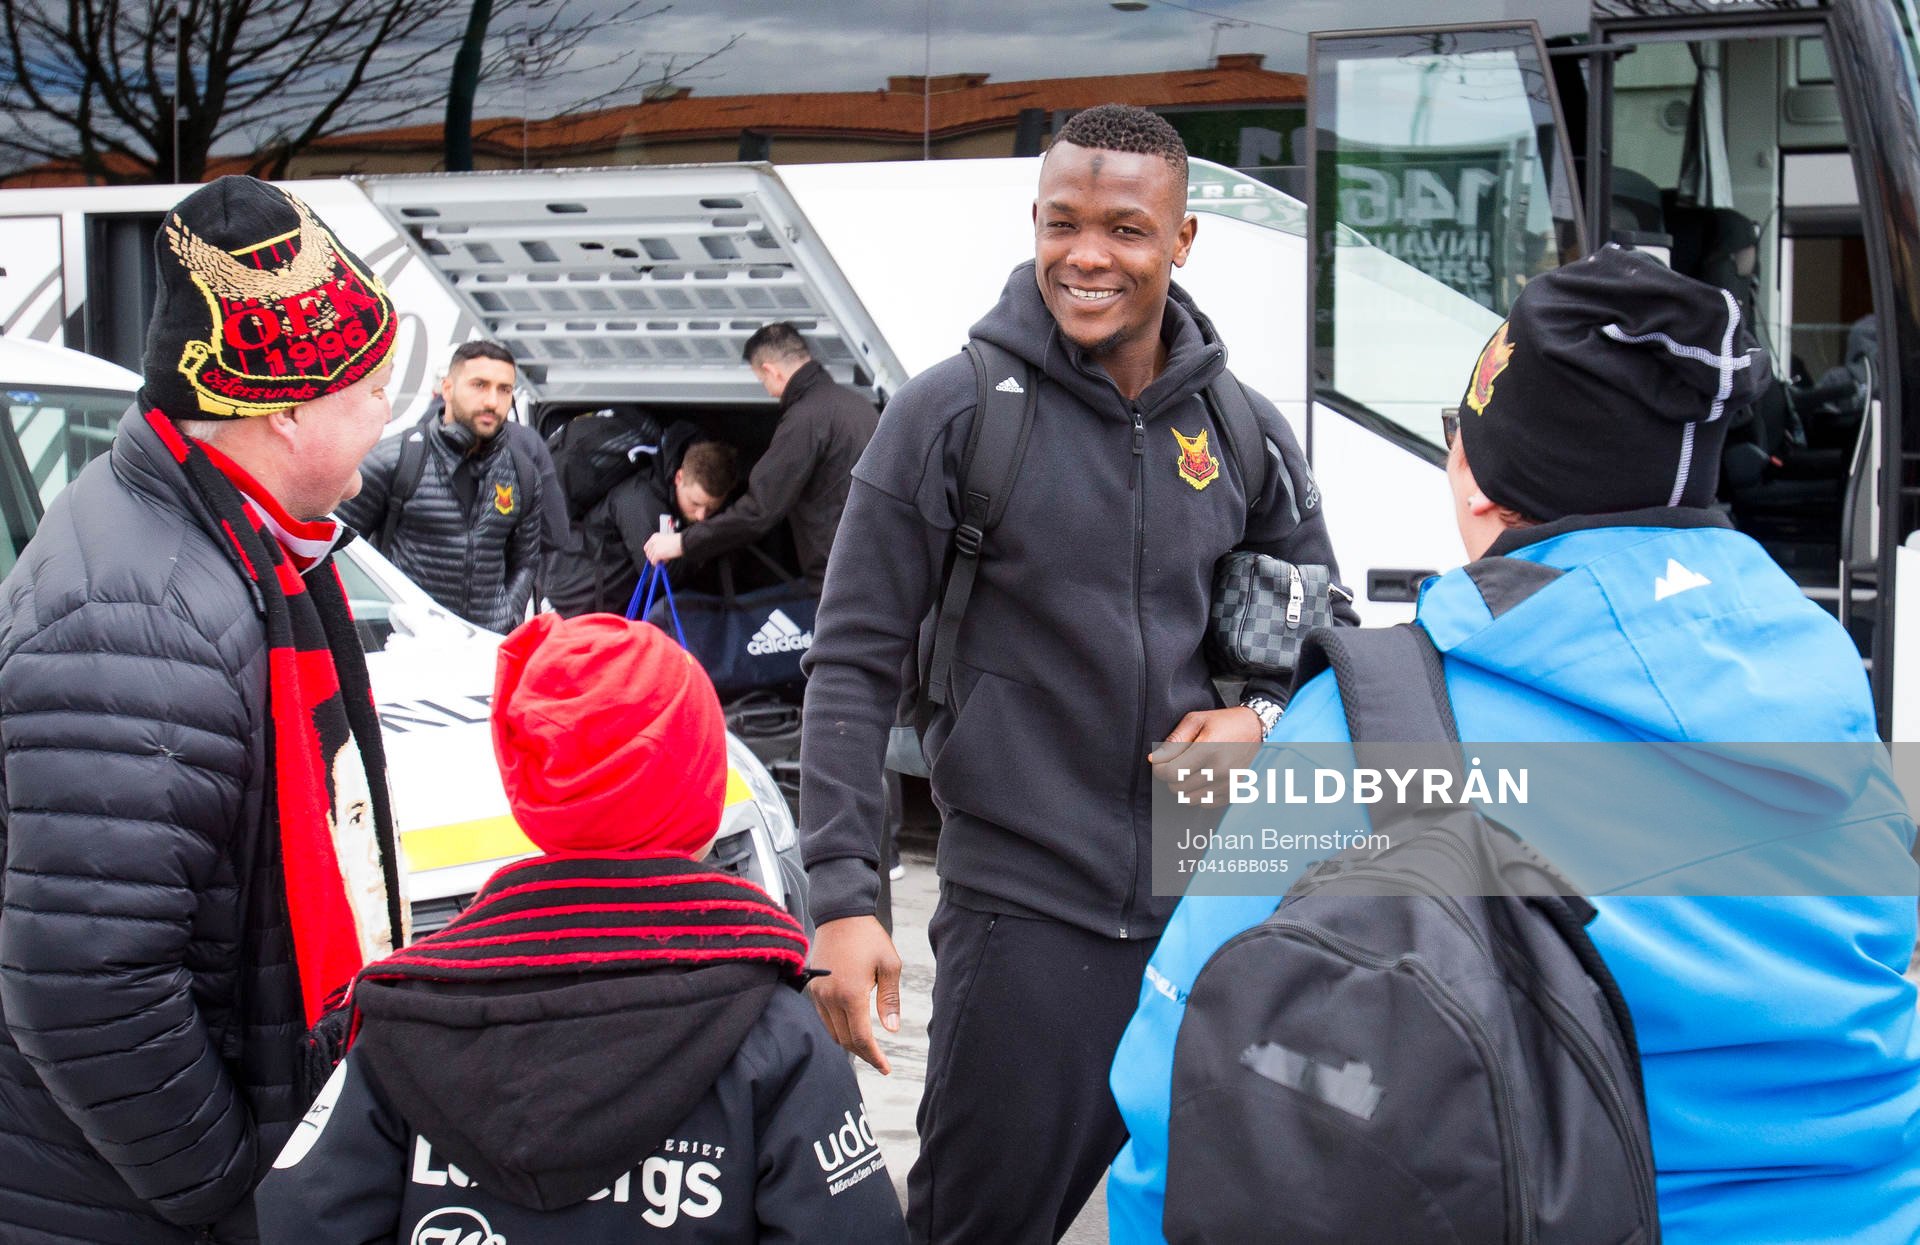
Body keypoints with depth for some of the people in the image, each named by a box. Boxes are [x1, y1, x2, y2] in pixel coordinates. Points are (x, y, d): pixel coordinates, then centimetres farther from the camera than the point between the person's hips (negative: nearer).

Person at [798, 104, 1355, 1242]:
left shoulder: (1243, 430, 5)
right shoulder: (956, 412, -7)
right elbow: (855, 665, -7)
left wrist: (1262, 717, -5)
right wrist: (844, 896, -14)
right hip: (1025, 909, -4)